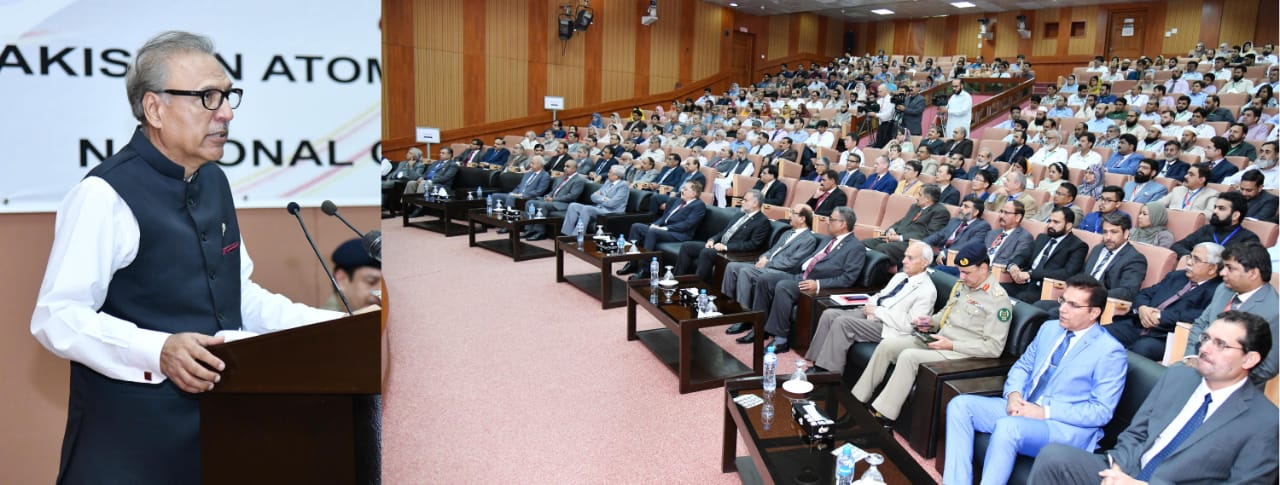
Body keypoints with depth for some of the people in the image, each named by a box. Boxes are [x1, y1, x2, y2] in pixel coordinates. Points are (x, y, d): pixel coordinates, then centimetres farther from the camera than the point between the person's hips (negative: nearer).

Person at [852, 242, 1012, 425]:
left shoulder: (998, 298, -14)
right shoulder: (962, 285, 10)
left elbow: (994, 347, -18)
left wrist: (951, 345, -21)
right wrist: (931, 322, 5)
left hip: (963, 353, -9)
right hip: (938, 340, 9)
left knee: (909, 356, -29)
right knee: (887, 345, -5)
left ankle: (883, 416, -22)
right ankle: (858, 399, 2)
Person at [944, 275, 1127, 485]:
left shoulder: (1110, 351, -8)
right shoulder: (1049, 328, 13)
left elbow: (1101, 411, -12)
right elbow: (1023, 365, 20)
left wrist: (1045, 412, -18)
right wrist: (1013, 394, -3)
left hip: (1067, 427, -7)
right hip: (1024, 409, 7)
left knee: (1008, 427, -37)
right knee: (960, 405, -12)